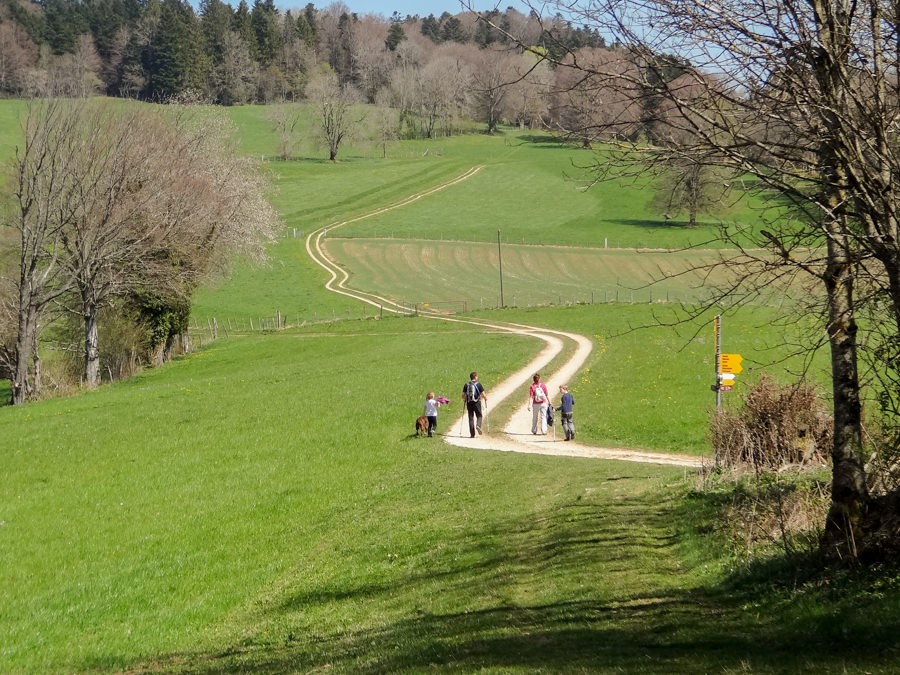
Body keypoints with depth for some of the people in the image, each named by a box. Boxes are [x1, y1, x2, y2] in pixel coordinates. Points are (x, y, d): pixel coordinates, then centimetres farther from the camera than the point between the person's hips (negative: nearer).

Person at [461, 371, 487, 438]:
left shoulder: (466, 385, 5)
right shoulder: (478, 384, -5)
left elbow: (463, 395, 5)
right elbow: (483, 394, -6)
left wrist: (465, 400, 25)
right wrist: (485, 398, 15)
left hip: (469, 403, 3)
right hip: (477, 402, -3)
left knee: (471, 418, 7)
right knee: (479, 416, 11)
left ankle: (472, 434, 5)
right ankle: (478, 425, -19)